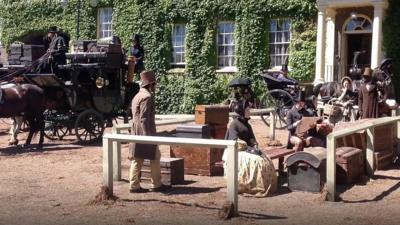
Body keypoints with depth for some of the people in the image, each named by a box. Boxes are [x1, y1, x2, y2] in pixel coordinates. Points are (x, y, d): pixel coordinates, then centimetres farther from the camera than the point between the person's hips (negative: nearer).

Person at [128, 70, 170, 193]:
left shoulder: (138, 95, 17)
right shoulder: (147, 97, -14)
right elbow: (144, 118, -21)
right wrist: (148, 136, -22)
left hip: (136, 132, 10)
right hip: (144, 132, -10)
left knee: (137, 159, 8)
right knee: (155, 157, 1)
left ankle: (134, 186, 10)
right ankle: (156, 184, 8)